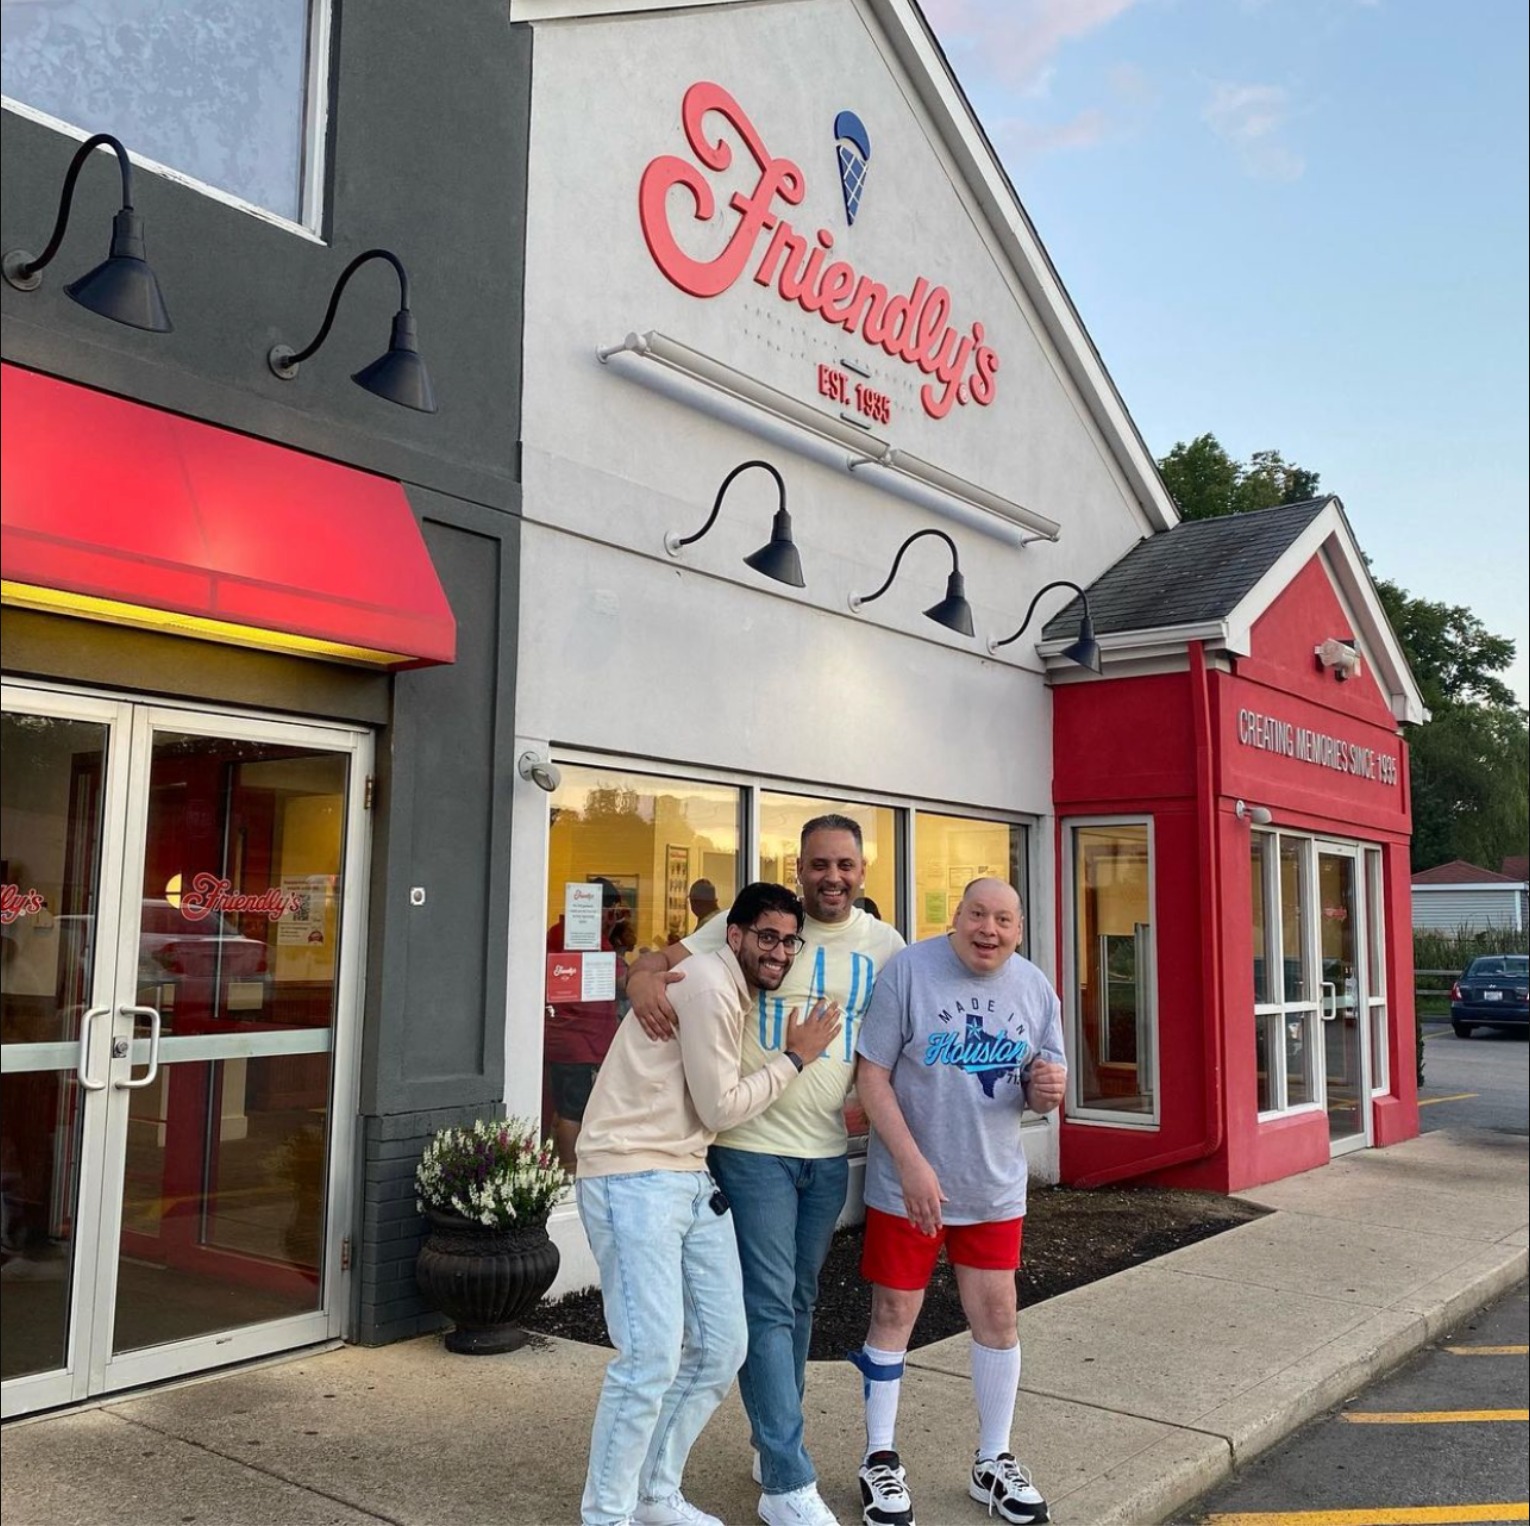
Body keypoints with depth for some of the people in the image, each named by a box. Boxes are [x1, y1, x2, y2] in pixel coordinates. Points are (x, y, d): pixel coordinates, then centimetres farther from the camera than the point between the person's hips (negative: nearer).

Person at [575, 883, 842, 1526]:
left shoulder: (741, 991, 16)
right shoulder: (710, 986, -15)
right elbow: (719, 1108, -13)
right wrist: (794, 1059, -6)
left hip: (689, 1179, 10)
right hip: (633, 1177, -10)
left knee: (721, 1347, 10)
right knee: (653, 1355, -11)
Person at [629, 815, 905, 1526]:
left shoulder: (884, 945, 5)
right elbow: (665, 959, -7)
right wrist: (642, 975, -30)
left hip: (829, 1152, 5)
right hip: (753, 1146, -4)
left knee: (798, 1303, 17)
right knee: (768, 1307, -3)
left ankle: (772, 1446, 34)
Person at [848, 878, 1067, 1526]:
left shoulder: (1035, 988, -1)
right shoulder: (908, 970, -15)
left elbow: (1043, 1088, 8)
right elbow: (872, 1075, -15)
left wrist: (1046, 1089, -17)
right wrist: (913, 1166, -20)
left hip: (993, 1187, 4)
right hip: (907, 1184, -4)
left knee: (997, 1316, 10)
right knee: (894, 1313, 7)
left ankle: (993, 1462, 29)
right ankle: (879, 1460, 24)